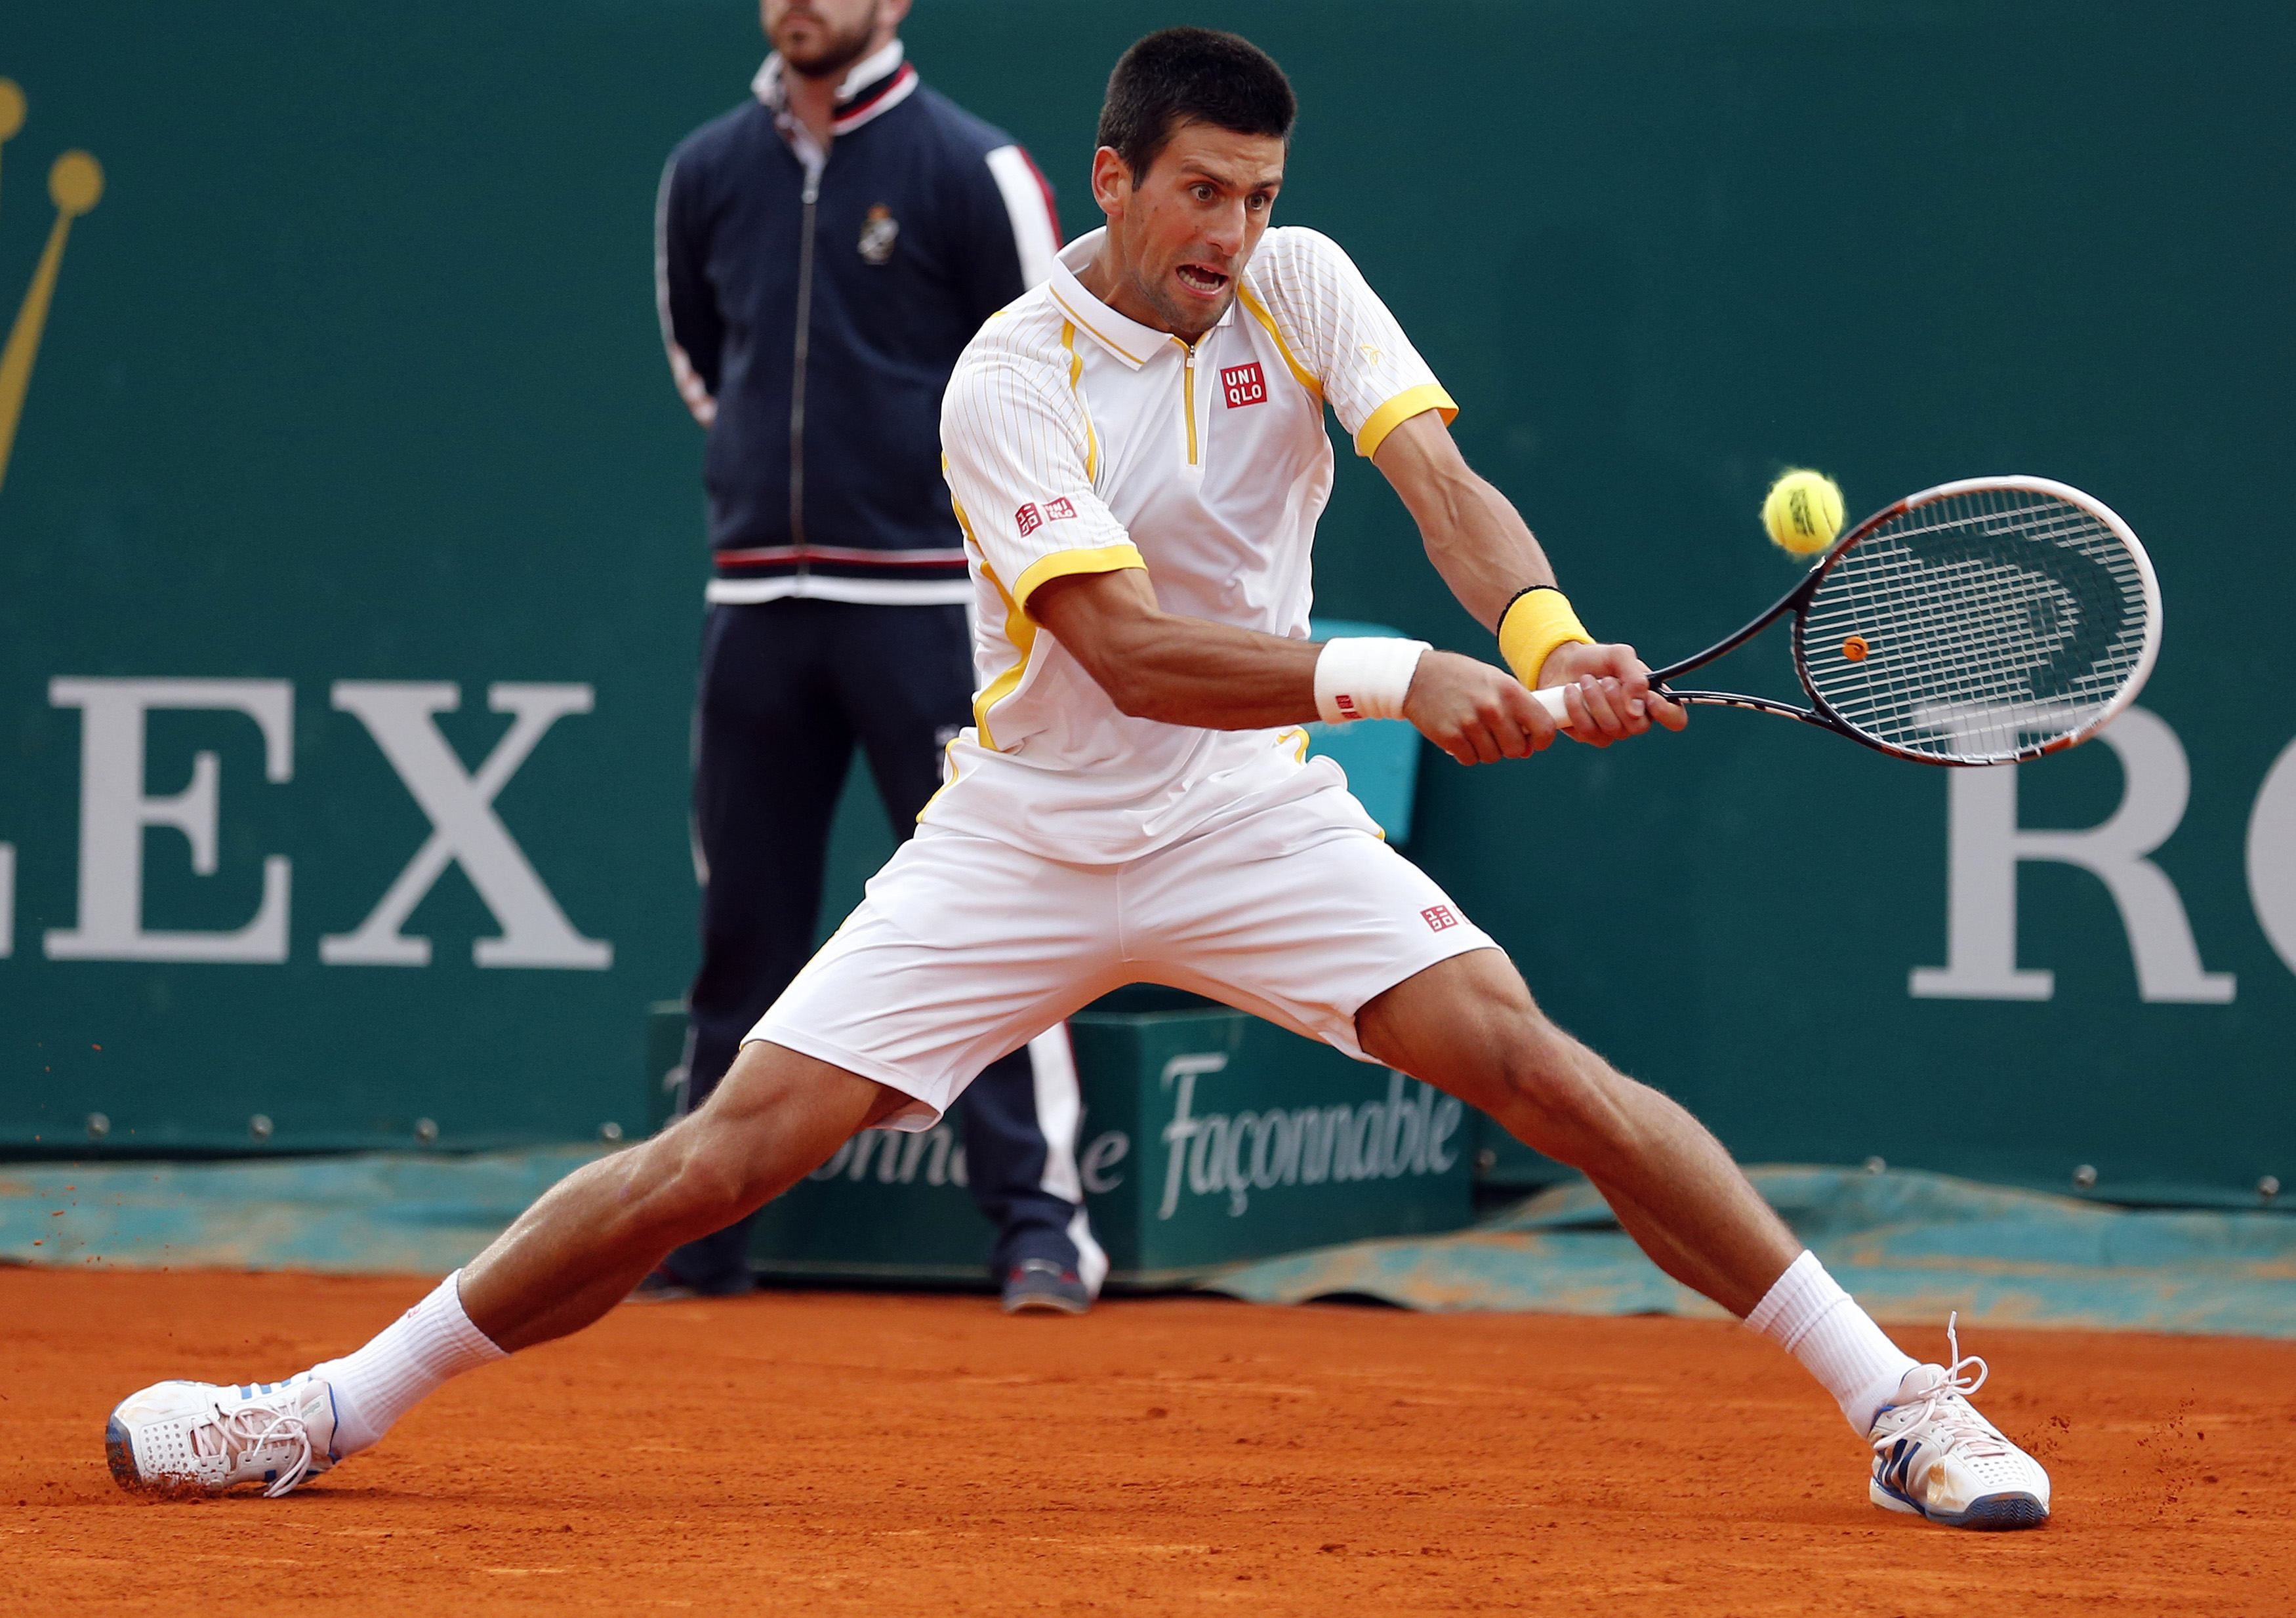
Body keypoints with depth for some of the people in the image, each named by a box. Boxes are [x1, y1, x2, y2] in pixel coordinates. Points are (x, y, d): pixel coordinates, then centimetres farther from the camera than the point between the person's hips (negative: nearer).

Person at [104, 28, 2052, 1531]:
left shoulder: (1300, 286, -5)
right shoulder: (1011, 379, -16)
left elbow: (1442, 482, -18)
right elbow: (1131, 653, -27)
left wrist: (1555, 640, -40)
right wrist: (1392, 677, -40)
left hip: (1251, 822, 2)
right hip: (1024, 843, -2)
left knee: (1531, 1061, -17)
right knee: (727, 1153, -7)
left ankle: (1900, 1401, -12)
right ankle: (337, 1406, 4)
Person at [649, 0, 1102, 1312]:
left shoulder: (970, 170, -5)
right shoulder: (709, 172, 9)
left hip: (929, 601, -4)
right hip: (757, 601, 4)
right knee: (742, 927, 7)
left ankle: (1044, 1223, -5)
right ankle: (702, 1233, 14)